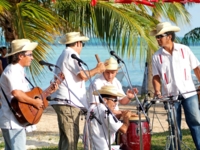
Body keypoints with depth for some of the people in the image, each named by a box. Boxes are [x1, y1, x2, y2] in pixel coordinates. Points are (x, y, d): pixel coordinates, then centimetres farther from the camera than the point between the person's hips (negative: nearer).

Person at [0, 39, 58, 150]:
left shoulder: (18, 71, 17)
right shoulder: (13, 71, -16)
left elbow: (26, 94, 19)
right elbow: (17, 93, -31)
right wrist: (35, 102, -19)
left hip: (14, 120, 11)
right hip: (13, 121, -11)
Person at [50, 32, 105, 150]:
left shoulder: (64, 55, 23)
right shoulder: (71, 54, -9)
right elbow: (83, 75, -17)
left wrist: (95, 71, 24)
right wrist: (97, 69, -2)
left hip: (63, 101, 11)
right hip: (68, 102, -11)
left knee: (65, 137, 12)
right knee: (71, 138, -11)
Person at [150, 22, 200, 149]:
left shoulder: (184, 49, -1)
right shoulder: (156, 56, 2)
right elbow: (156, 76, 1)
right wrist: (157, 91, -15)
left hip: (189, 93, -1)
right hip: (170, 96, 1)